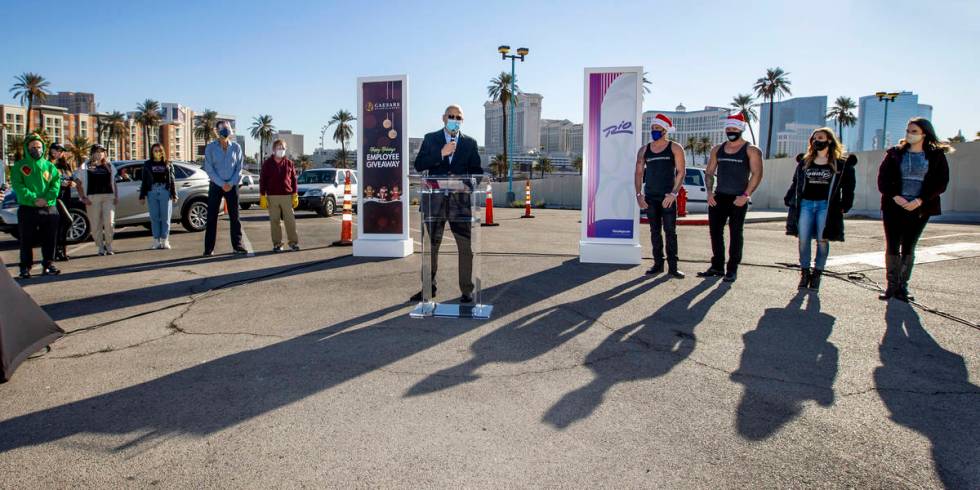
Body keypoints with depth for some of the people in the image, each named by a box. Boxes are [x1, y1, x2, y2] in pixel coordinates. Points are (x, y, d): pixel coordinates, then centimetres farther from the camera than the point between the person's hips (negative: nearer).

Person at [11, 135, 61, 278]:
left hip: (49, 208, 2)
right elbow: (17, 185, -6)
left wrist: (47, 198, -14)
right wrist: (32, 199, -19)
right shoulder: (19, 166, 5)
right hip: (27, 209, -2)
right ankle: (25, 268, 8)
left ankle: (48, 265, 16)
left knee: (50, 240, 6)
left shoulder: (49, 166, 12)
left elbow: (56, 183, 2)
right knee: (26, 241, 1)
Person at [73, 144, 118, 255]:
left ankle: (109, 246, 5)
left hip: (109, 197, 1)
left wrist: (116, 196, 8)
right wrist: (83, 197, -5)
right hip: (92, 198, -1)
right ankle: (101, 247, 13)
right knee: (95, 225, 0)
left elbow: (114, 182, 19)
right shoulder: (86, 167, 7)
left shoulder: (109, 166, 15)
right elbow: (79, 183, 5)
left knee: (109, 223, -10)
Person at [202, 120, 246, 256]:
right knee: (212, 217, -1)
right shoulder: (210, 147, -2)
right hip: (216, 185, -2)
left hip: (232, 185, 2)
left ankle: (237, 245, 11)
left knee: (234, 216, 4)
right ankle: (209, 248, 2)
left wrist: (231, 183, -9)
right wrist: (222, 184, -13)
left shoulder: (236, 147, 3)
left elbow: (239, 167, 2)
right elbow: (209, 168, -5)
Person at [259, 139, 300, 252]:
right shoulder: (267, 163, 5)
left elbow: (294, 180, 9)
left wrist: (295, 195, 3)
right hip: (272, 197, 0)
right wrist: (262, 196, -2)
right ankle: (277, 244, 9)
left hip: (287, 196, 0)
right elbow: (262, 180, 4)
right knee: (274, 221, 2)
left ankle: (293, 242, 7)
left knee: (290, 220, 0)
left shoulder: (289, 163, 8)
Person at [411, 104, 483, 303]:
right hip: (434, 200, 0)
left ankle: (466, 290, 7)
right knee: (431, 246, 9)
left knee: (466, 246, -3)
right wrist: (441, 154, -14)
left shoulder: (470, 143, 11)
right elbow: (419, 165, -2)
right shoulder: (430, 139, 8)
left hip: (461, 200, 0)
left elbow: (476, 170, 9)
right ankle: (429, 287, 22)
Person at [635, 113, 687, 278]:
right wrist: (638, 194, 1)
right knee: (654, 231, 7)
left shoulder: (675, 148, 0)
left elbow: (681, 172, -5)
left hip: (668, 197, -4)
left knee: (670, 231, -6)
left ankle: (672, 267, -4)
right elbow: (639, 173, 11)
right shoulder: (644, 150, 10)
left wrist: (674, 193, -14)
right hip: (650, 197, 4)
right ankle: (658, 264, 14)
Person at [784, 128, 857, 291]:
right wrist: (790, 200, 8)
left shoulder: (840, 164, 3)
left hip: (826, 206, -2)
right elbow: (795, 183, 16)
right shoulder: (804, 162, 12)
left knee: (822, 240, -1)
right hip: (805, 204, 3)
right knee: (803, 240, -2)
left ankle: (817, 274, 9)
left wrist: (844, 206, -3)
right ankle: (804, 273, 8)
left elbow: (848, 187, 4)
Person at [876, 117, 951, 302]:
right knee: (892, 247, 0)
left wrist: (920, 200, -13)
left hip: (919, 209, -1)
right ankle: (892, 285, 7)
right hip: (894, 208, 1)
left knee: (908, 248, 4)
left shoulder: (936, 155, 3)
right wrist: (895, 196, -13)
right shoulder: (894, 153, 6)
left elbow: (941, 182, -2)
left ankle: (902, 286, 11)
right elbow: (883, 178, 2)